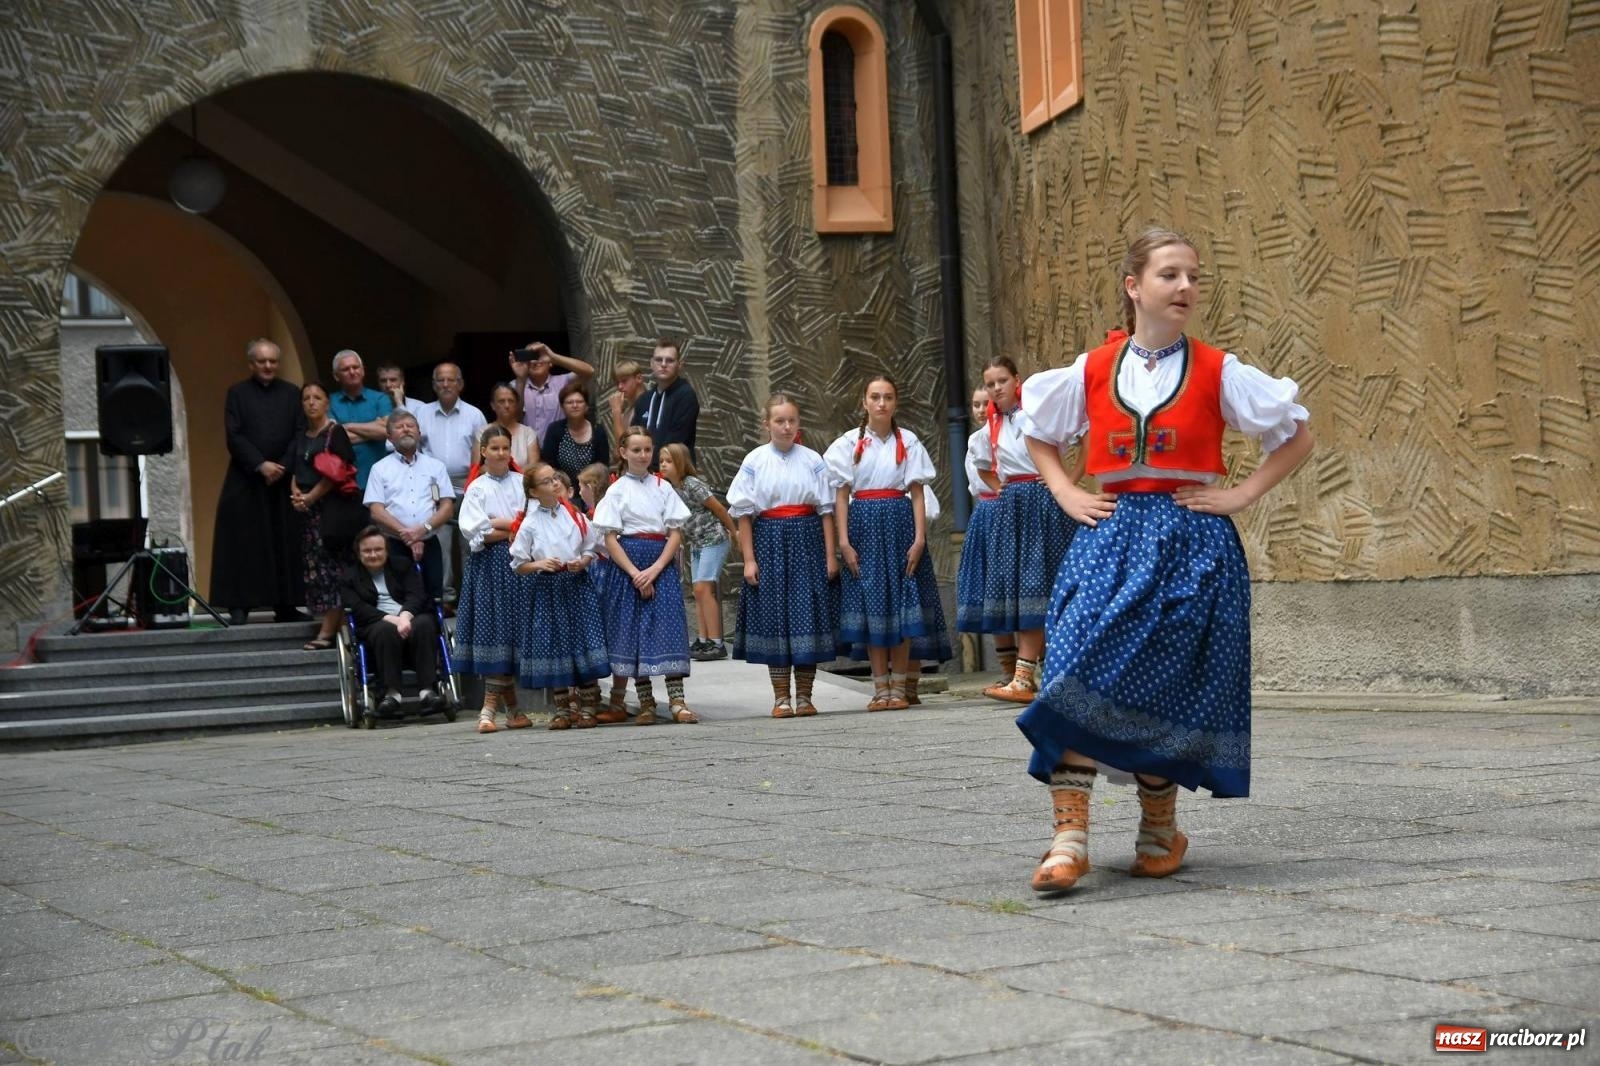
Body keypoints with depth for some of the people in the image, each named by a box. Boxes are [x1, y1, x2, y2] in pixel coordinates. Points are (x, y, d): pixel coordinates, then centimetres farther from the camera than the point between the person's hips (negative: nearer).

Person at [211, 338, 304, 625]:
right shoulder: (237, 393, 4)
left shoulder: (291, 393, 10)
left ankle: (285, 605, 8)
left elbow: (300, 434, 4)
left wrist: (283, 466, -9)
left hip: (283, 481, 2)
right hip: (246, 481, -2)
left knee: (285, 544, 3)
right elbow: (234, 437, -4)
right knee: (244, 545, -3)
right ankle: (239, 606, -2)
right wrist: (261, 465, -14)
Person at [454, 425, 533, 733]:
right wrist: (512, 531, -6)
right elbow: (473, 531, -7)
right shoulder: (477, 488, 4)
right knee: (493, 628, -6)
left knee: (513, 628, -1)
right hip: (489, 565, -2)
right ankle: (510, 706, -2)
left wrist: (499, 524, -9)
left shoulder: (522, 483, 10)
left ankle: (490, 706, 5)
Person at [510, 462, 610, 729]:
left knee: (583, 643, -4)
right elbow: (518, 564, 2)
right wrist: (539, 564, -16)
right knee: (553, 646, 2)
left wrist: (583, 561, -10)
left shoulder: (574, 514, 3)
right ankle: (563, 708, 14)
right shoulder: (530, 523, -2)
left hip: (577, 584, 1)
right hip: (546, 589, -1)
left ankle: (586, 708, 6)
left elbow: (591, 548, 10)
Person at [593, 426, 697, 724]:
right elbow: (610, 539, -3)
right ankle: (646, 703, 7)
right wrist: (635, 574, -12)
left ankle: (677, 700, -12)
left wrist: (655, 569, -10)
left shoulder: (662, 487, 8)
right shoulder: (617, 490, 3)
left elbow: (676, 532, 3)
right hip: (627, 562, -1)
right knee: (633, 629, 0)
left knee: (670, 625, -9)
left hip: (662, 563, 1)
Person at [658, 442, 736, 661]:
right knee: (700, 592, 8)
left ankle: (716, 643, -13)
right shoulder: (670, 489, 6)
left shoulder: (692, 485, -17)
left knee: (703, 589, -14)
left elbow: (719, 508, -11)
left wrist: (734, 532, -3)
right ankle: (703, 641, 12)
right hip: (696, 544, 9)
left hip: (713, 539, -9)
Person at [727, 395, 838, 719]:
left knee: (808, 615, -1)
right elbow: (743, 513, 2)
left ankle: (804, 696, 8)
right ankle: (781, 698, 8)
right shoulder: (754, 461, 2)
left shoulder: (812, 460, 4)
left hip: (807, 540, 1)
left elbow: (826, 509, 5)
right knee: (773, 616, 0)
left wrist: (830, 555, 1)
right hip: (769, 542, -1)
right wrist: (749, 559, -3)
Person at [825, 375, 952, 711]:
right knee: (870, 603, -1)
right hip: (863, 524, 0)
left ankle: (898, 687, 3)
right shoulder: (849, 443, 6)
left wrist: (919, 538, -8)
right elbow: (841, 494, 3)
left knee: (902, 602, -2)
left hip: (899, 522, 0)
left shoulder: (908, 442, 6)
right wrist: (844, 541, -5)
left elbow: (917, 493, 2)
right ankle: (880, 688, 5)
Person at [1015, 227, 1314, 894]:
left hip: (1192, 544, -1)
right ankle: (1070, 833, -17)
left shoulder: (1218, 373, 1)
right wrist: (1066, 494, 8)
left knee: (1169, 688, -2)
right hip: (1111, 536, 1)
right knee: (1076, 672, -15)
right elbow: (1038, 434, 23)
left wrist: (1243, 494, -2)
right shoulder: (1091, 371, 6)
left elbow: (1298, 437, 8)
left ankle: (1159, 827, 18)